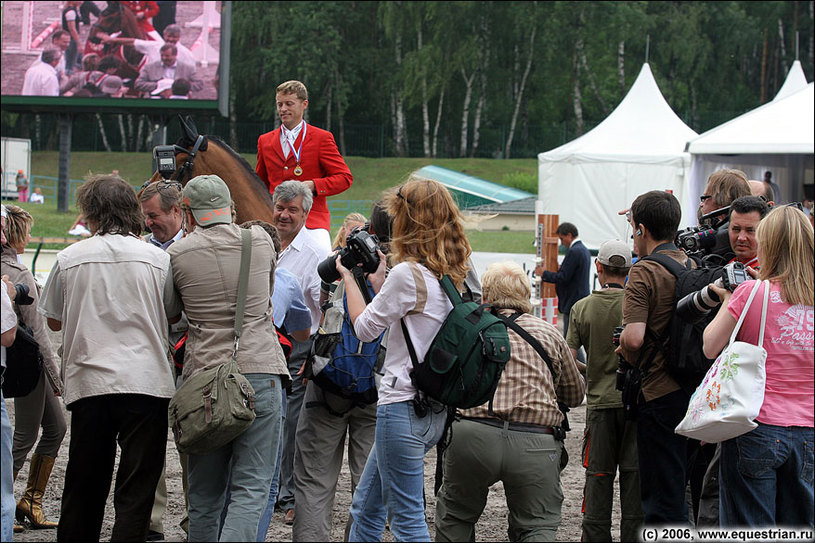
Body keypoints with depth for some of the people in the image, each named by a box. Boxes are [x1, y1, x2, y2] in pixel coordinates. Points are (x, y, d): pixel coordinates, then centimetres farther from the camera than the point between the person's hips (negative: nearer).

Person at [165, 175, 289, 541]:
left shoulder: (177, 254, 1)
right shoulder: (260, 241, 6)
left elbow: (169, 313, 16)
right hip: (260, 370, 0)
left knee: (205, 493, 10)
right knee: (251, 488, -3)